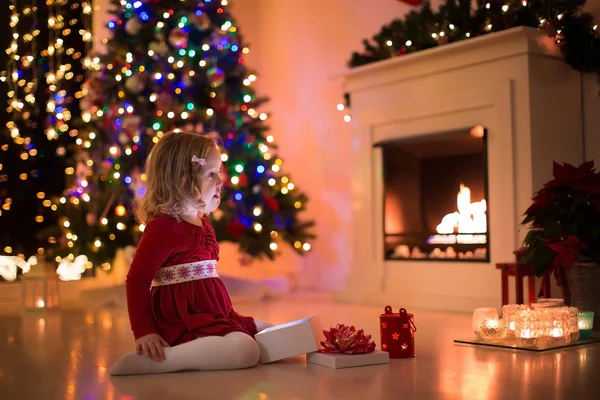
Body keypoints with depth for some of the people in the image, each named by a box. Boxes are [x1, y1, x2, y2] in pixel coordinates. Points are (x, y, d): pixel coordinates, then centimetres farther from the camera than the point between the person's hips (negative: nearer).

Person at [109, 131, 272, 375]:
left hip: (214, 316, 10)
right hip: (184, 324, -10)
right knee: (246, 350, -28)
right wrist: (144, 333, -22)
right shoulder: (164, 227, -15)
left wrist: (229, 316, 22)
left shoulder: (202, 224, 14)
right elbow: (137, 280, -17)